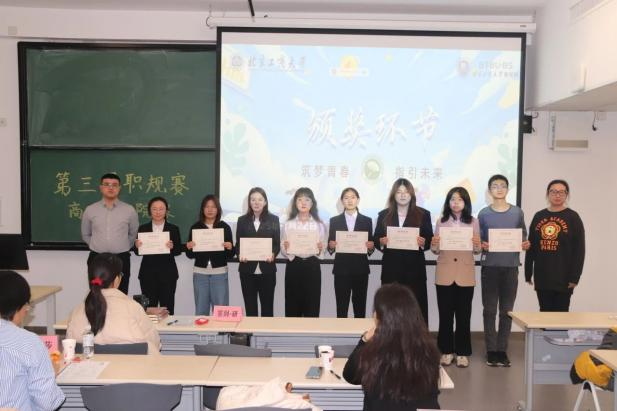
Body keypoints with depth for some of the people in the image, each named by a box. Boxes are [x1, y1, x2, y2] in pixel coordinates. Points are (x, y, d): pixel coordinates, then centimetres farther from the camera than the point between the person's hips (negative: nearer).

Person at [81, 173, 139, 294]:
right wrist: (97, 247, 12)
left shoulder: (129, 210, 2)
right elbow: (85, 235, 17)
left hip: (121, 259, -1)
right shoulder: (90, 210, 4)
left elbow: (134, 234, 14)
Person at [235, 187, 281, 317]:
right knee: (250, 307, 6)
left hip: (267, 270, -1)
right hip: (247, 270, 1)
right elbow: (238, 244, 6)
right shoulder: (242, 220, 8)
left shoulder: (273, 219, 5)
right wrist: (240, 254, -15)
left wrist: (273, 254, -18)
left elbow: (277, 243, 3)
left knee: (267, 306, 4)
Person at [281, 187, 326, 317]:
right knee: (292, 306, 2)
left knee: (312, 306, 2)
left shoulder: (319, 225, 5)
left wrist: (320, 249, -16)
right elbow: (284, 252, 3)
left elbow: (321, 253, 5)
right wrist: (286, 248, -17)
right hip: (293, 267, 0)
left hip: (312, 267, 0)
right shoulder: (288, 224, 3)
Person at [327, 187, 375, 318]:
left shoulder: (367, 221, 8)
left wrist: (371, 247, -13)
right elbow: (329, 247, 6)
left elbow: (371, 246, 8)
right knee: (341, 307, -1)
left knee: (360, 306, 4)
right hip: (341, 269, 0)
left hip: (360, 269, 1)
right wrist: (331, 246, -15)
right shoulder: (334, 221, 7)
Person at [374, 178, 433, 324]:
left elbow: (430, 241, 5)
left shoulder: (423, 214, 7)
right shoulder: (384, 215, 11)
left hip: (415, 269, -1)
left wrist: (423, 243, -16)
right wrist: (382, 242, -12)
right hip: (391, 269, 1)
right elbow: (376, 240, 10)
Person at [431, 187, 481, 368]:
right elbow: (436, 251, 4)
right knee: (445, 314, 6)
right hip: (444, 274, 0)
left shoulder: (473, 222, 3)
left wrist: (477, 245, -17)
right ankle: (447, 351, 17)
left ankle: (462, 352, 15)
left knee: (463, 315, 5)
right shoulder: (441, 222, 4)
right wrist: (433, 245, -17)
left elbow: (477, 251, 4)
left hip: (465, 275, 0)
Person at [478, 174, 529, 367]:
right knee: (490, 310, 3)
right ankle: (491, 351, 11)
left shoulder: (517, 212, 6)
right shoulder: (484, 213, 3)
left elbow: (523, 238, 12)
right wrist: (482, 245, -16)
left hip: (510, 266, 1)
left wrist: (525, 244, -8)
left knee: (507, 310, 6)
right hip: (490, 266, -1)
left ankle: (502, 350, 15)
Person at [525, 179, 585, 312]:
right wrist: (528, 273, 7)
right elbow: (531, 247, 10)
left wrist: (575, 276, -11)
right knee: (545, 312, 10)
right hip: (542, 276, 4)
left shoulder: (573, 217, -2)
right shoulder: (539, 216, 9)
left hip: (563, 276, -3)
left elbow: (579, 250, -5)